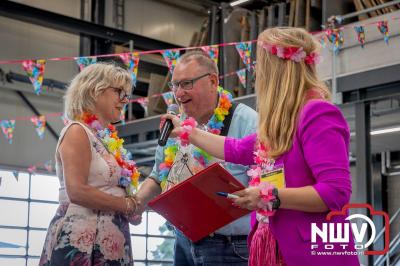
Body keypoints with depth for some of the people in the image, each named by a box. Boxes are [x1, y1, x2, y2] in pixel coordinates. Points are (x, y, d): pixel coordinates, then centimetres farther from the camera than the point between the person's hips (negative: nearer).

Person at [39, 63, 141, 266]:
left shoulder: (108, 139, 17)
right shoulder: (78, 132, -7)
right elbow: (77, 191, -18)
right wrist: (128, 205, -11)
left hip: (109, 242, 8)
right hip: (81, 240, -8)